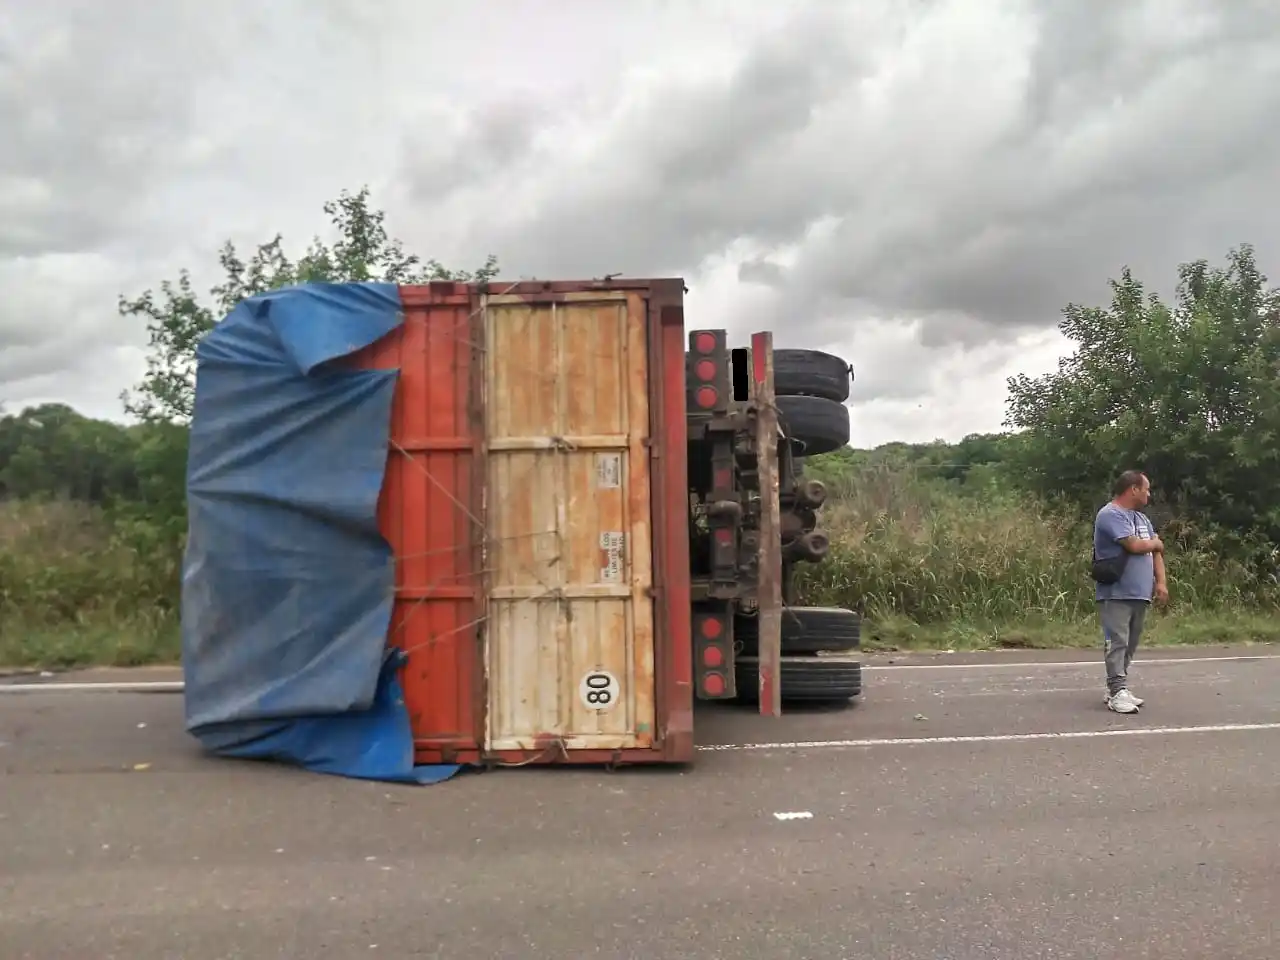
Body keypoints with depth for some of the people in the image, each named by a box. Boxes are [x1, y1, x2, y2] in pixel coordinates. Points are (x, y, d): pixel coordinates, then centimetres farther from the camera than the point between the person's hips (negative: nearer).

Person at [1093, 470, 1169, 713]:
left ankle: (1118, 688, 18)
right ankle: (1118, 692, -12)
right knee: (1117, 643, -11)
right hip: (1117, 594, -9)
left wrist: (1161, 582, 3)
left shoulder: (1142, 518, 19)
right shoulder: (1110, 515, -11)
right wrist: (1155, 542, 3)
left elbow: (1156, 551, 17)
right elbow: (1134, 545, -19)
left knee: (1130, 645, 11)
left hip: (1140, 593, 9)